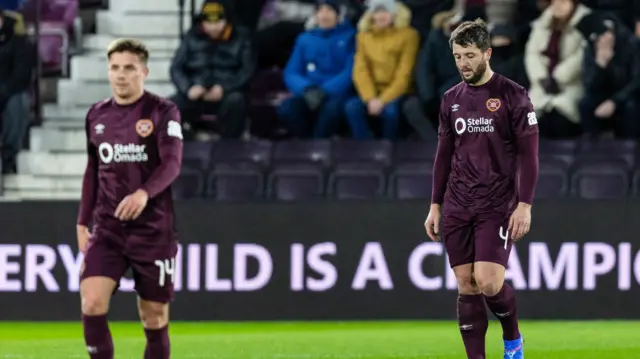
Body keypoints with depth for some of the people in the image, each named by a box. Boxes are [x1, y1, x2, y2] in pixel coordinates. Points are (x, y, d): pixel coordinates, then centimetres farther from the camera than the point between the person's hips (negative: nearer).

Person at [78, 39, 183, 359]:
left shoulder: (163, 112, -5)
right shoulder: (96, 115, 9)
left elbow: (171, 163, -18)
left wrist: (144, 193, -36)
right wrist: (83, 222, 16)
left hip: (153, 230, -3)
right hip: (107, 229, 3)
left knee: (154, 318, 3)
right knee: (92, 302, -17)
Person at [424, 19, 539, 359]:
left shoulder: (513, 96, -5)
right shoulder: (452, 99, 10)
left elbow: (528, 154, -6)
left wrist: (524, 205, -13)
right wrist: (435, 206, 13)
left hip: (497, 207, -5)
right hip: (457, 207, 5)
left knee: (488, 281, -14)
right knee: (466, 286, 1)